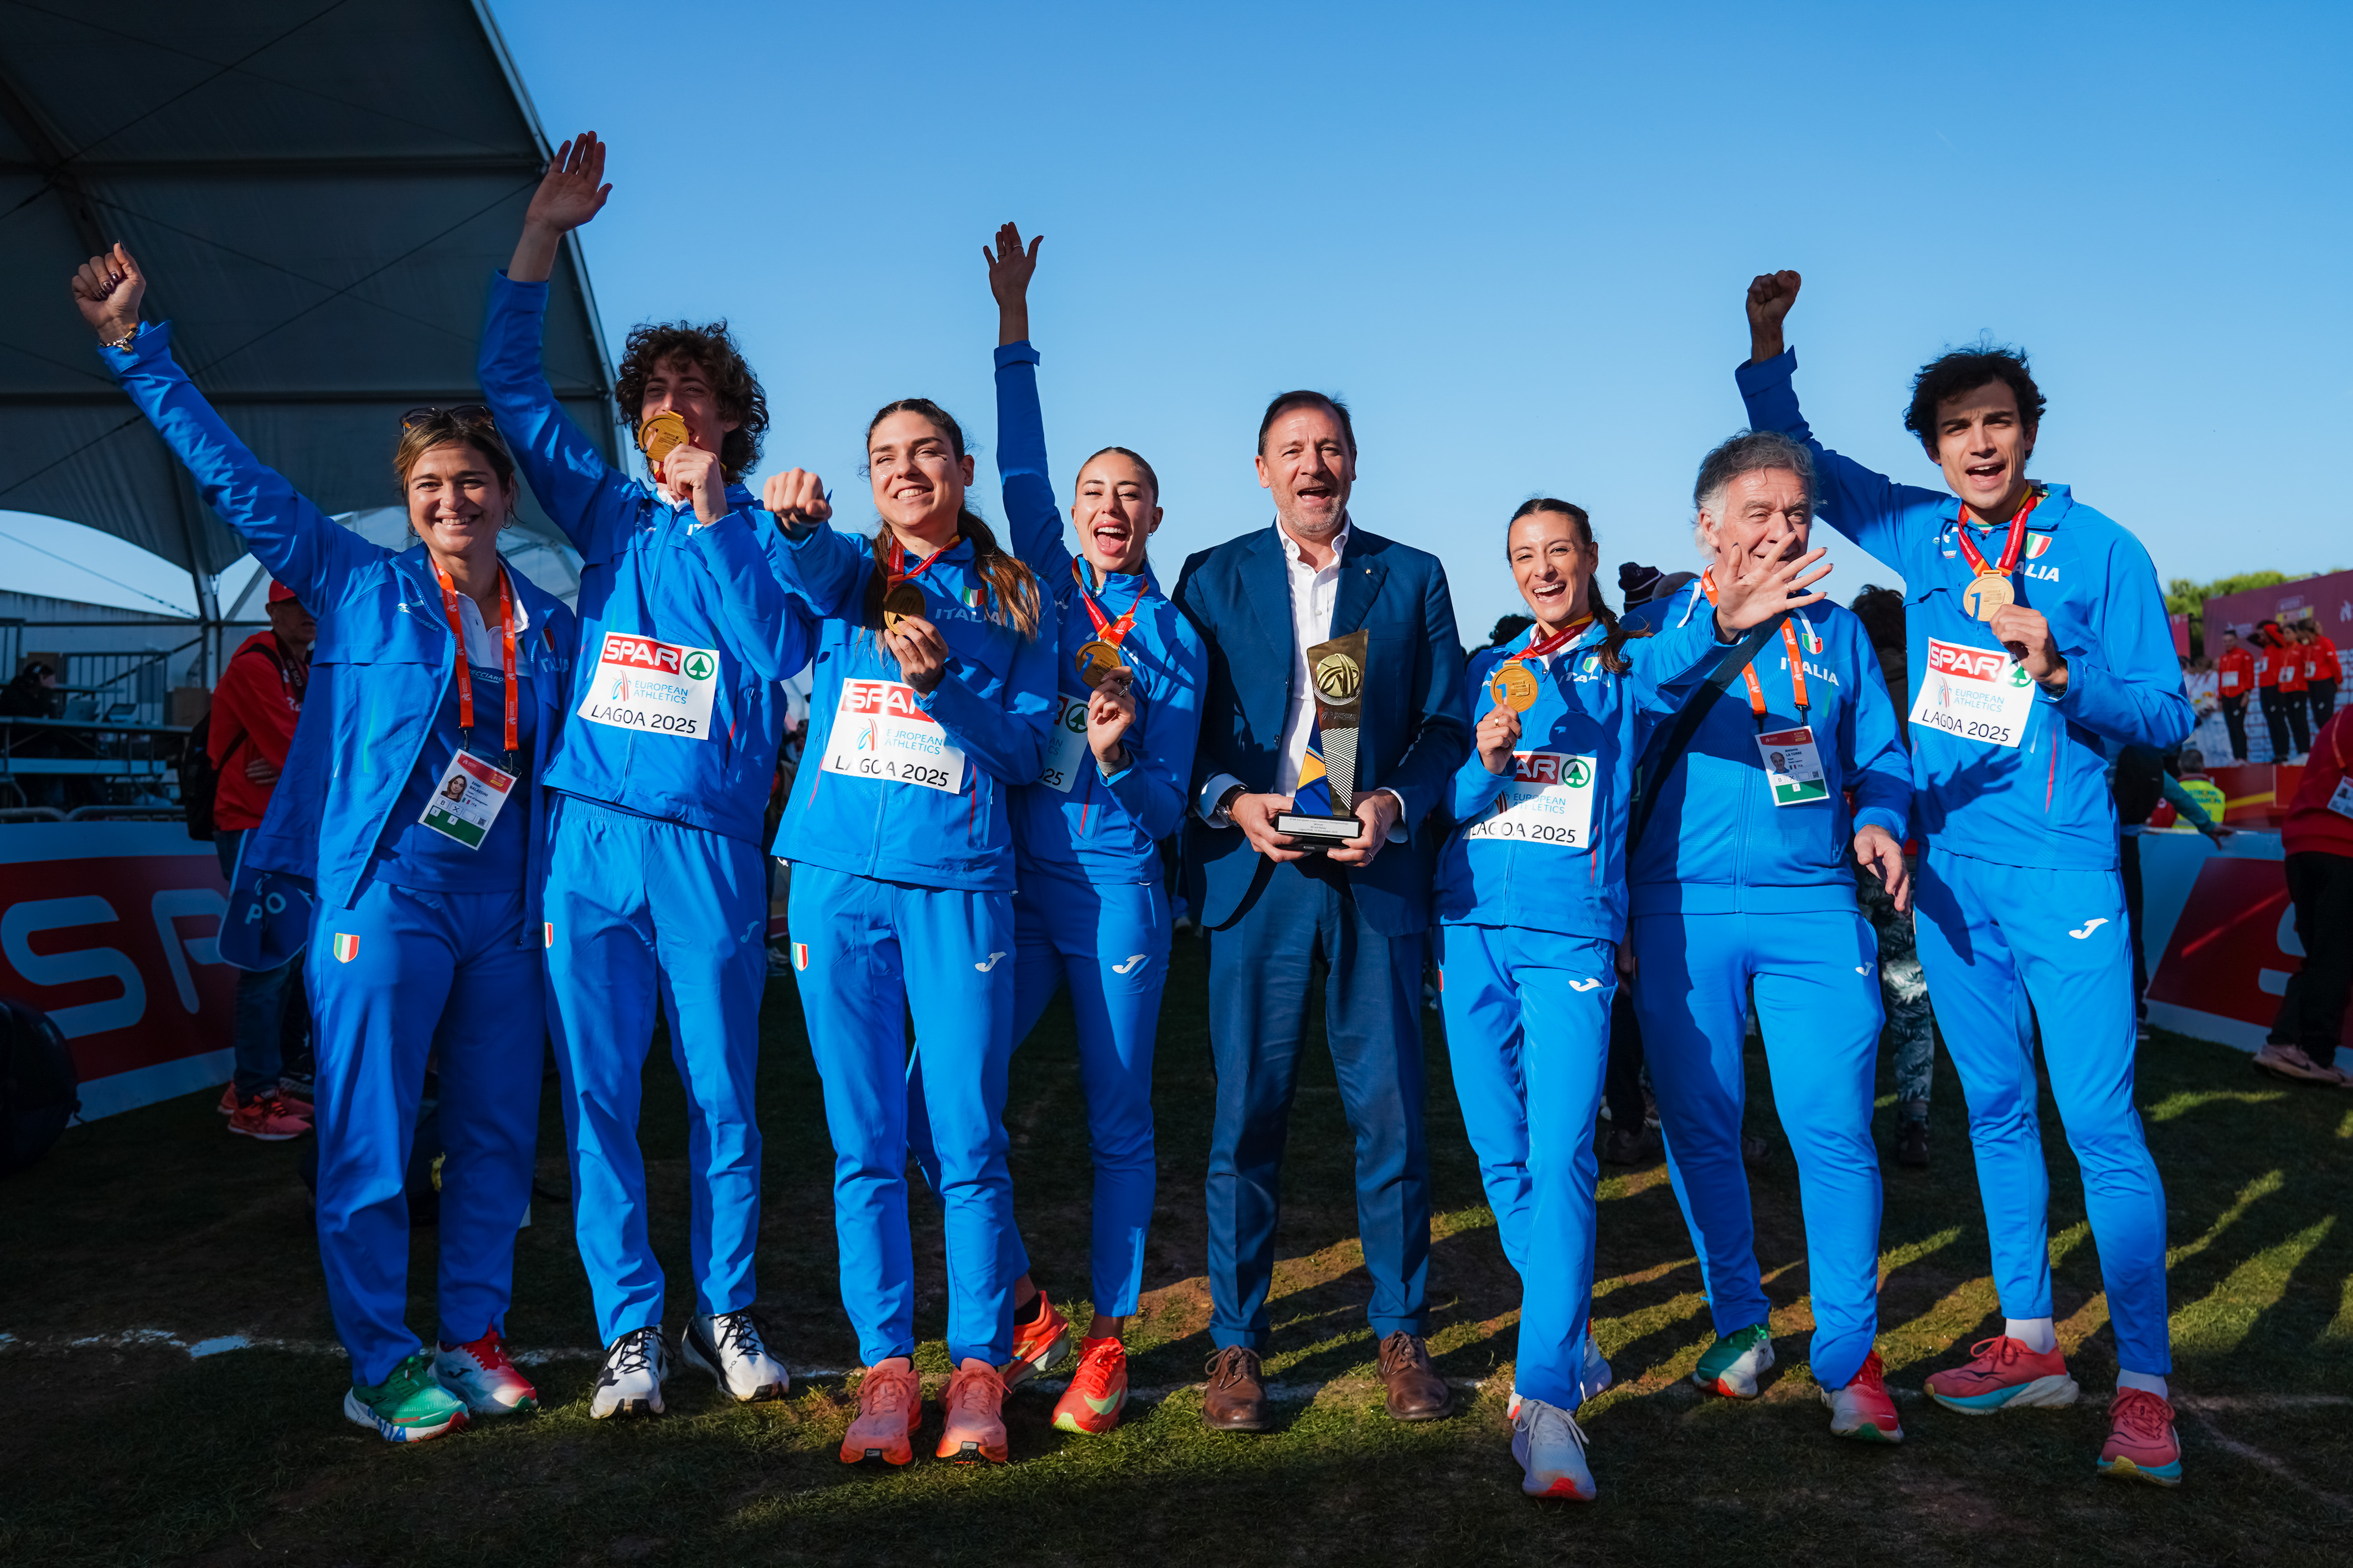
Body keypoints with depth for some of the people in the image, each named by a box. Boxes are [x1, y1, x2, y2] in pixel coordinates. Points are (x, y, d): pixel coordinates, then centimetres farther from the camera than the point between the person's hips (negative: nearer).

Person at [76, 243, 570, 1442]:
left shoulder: (549, 625, 11)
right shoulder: (360, 590, 2)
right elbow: (236, 477, 1)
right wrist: (137, 351, -2)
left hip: (507, 913, 4)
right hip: (385, 903, -4)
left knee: (497, 1134, 9)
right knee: (370, 1143, -1)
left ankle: (472, 1337, 23)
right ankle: (381, 1368, 11)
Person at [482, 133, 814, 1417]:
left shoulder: (766, 537, 8)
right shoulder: (610, 516, 14)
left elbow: (782, 650, -10)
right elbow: (510, 382, 11)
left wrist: (710, 515, -9)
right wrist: (542, 234, 6)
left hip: (710, 844, -2)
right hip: (592, 837, 2)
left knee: (721, 1094, 4)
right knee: (598, 1094, 3)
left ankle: (725, 1314, 19)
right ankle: (630, 1329, 15)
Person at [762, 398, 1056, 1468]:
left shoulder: (1011, 598, 11)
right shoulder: (852, 574, 12)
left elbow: (1027, 751, 5)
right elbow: (812, 565, -13)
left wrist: (944, 682, -11)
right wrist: (797, 516, -36)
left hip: (958, 880, -1)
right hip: (838, 875, 1)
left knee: (967, 1139, -2)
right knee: (864, 1141, 4)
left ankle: (979, 1369, 12)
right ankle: (885, 1369, 14)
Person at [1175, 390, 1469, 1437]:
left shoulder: (1412, 577, 12)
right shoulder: (1212, 578, 11)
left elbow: (1448, 722, 8)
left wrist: (1394, 803, -10)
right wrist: (1232, 801, -11)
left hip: (1376, 870, 1)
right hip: (1254, 871, 0)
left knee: (1390, 1109, 3)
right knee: (1246, 1112, 1)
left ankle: (1402, 1331, 19)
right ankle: (1236, 1342, 14)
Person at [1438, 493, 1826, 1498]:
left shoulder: (1625, 665, 6)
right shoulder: (1490, 672, 16)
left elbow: (1667, 670, -20)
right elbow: (1451, 803, 12)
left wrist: (1719, 625, -44)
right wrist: (1487, 759, -12)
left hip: (1571, 932, -4)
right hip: (1473, 927, 4)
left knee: (1561, 1157, -15)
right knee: (1503, 1159, 8)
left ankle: (1546, 1397, -15)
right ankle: (1568, 1334, 28)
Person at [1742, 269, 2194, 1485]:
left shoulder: (2103, 551, -4)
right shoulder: (1921, 533, 8)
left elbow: (2166, 715, -2)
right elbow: (1794, 459, 17)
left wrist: (2055, 667, -19)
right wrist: (1767, 344, 5)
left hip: (2063, 872, -4)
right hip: (1949, 870, 5)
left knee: (2100, 1124, -7)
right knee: (1997, 1111, 12)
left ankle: (2144, 1386, 1)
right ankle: (2029, 1346, 23)